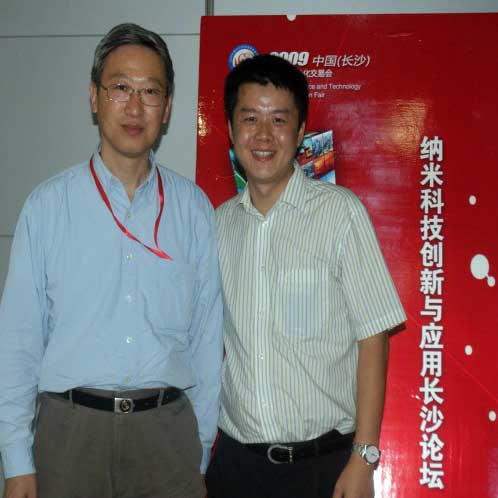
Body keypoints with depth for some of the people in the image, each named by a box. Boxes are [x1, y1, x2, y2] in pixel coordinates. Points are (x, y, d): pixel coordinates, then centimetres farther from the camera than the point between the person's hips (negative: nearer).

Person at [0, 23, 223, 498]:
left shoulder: (194, 208, 1)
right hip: (72, 428, -1)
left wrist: (201, 453, 3)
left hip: (168, 430, 1)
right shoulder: (48, 204, -2)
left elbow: (206, 338, 3)